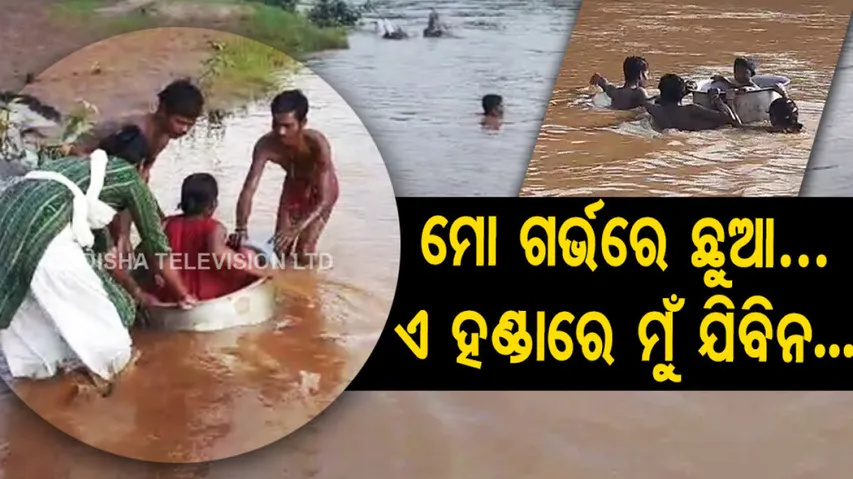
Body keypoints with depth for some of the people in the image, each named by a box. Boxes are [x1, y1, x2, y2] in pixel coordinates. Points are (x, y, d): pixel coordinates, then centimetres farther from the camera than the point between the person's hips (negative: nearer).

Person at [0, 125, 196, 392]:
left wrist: (137, 293, 52)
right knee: (89, 305, 13)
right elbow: (155, 246, 24)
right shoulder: (129, 177, 18)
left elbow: (101, 249, 44)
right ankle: (104, 368, 28)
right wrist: (182, 295, 37)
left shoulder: (85, 170, 37)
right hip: (40, 229, -7)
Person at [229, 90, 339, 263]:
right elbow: (248, 189, -36)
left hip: (321, 188, -4)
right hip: (293, 186, 4)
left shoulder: (317, 144, -44)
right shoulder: (266, 145, -35)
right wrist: (241, 228, -53)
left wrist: (296, 229, -59)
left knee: (304, 250, -13)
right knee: (280, 247, 4)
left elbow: (324, 200, -45)